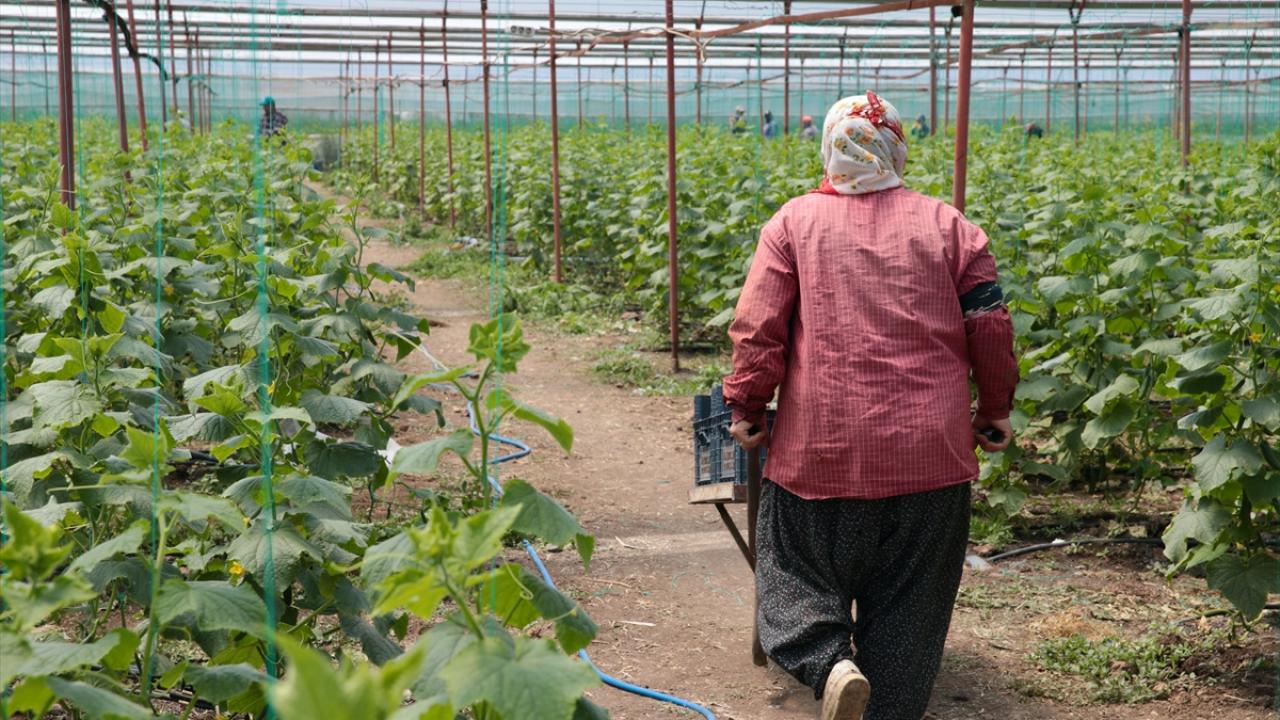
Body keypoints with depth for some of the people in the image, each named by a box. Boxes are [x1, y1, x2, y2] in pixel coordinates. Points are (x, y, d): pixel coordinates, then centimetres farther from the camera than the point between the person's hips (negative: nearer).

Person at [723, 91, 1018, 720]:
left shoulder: (794, 222, 3)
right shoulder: (946, 225, 7)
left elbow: (756, 328, -5)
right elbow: (990, 326, 4)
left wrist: (745, 408, 5)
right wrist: (994, 410, 16)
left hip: (820, 448, -1)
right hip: (930, 452, 2)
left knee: (797, 573, 12)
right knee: (907, 600, 12)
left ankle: (829, 664, -13)